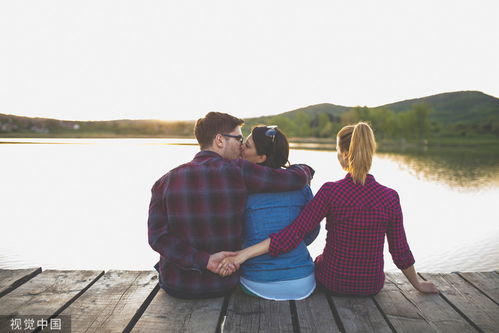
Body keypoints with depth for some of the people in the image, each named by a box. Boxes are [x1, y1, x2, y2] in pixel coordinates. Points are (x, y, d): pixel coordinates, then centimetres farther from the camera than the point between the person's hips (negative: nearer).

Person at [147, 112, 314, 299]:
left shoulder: (165, 182, -11)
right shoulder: (237, 171, -19)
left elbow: (157, 237, -17)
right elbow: (296, 180, -18)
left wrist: (204, 260, -19)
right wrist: (305, 169, 4)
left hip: (175, 287, 1)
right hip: (223, 285, -1)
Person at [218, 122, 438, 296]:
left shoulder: (330, 191, -22)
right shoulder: (390, 197, -14)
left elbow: (291, 236, -26)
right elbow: (400, 252, -5)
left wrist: (241, 255, -24)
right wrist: (418, 284, 14)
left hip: (332, 282, -2)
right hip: (372, 285, 3)